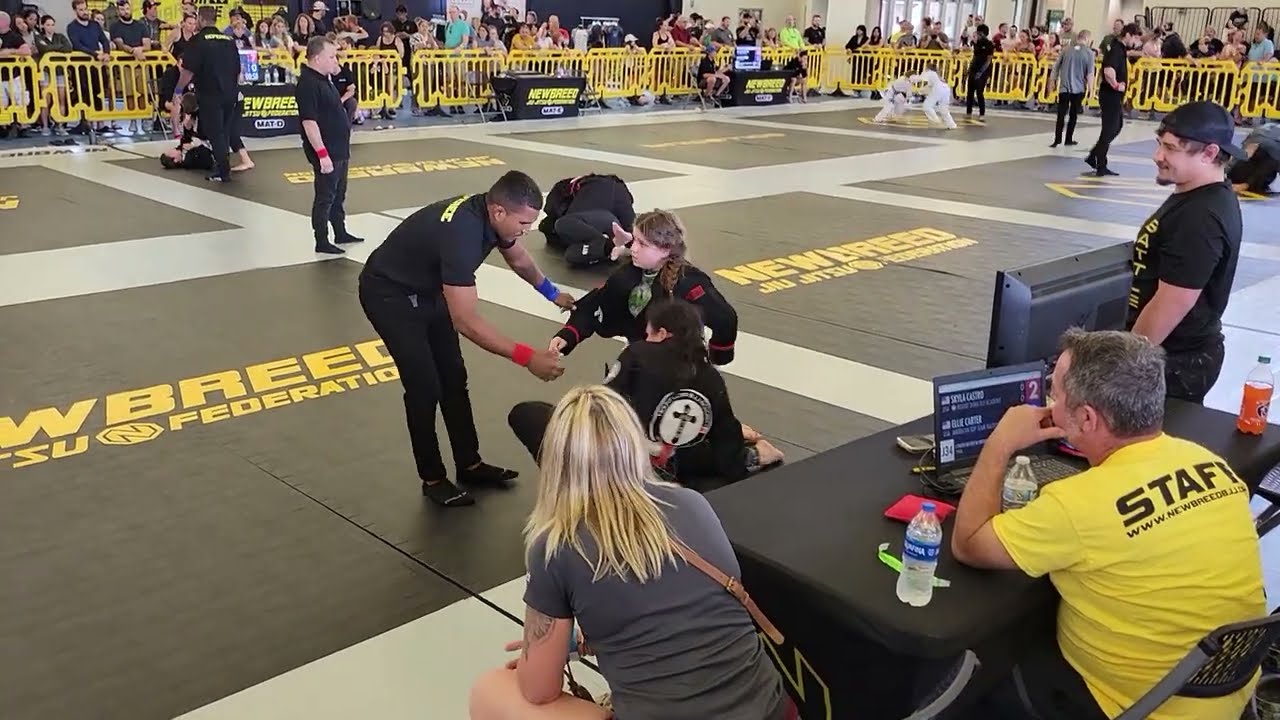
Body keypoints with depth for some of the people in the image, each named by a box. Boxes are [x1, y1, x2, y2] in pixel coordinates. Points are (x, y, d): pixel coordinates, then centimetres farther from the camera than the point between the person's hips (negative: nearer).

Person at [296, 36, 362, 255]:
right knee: (325, 197, -1)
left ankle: (341, 233, 32)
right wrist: (322, 154, -26)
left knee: (339, 195, 19)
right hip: (326, 152, -10)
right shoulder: (308, 84, -20)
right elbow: (309, 122, -25)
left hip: (339, 149, 10)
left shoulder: (325, 79, 11)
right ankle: (322, 242, 7)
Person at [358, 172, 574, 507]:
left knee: (453, 378, 10)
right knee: (425, 387, -8)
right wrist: (527, 357, -39)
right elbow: (467, 322, -39)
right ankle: (432, 479, 7)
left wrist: (554, 294, 18)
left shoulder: (488, 213, -12)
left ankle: (469, 464, 22)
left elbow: (518, 259, 13)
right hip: (389, 295, -9)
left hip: (427, 289, 9)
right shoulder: (461, 234, -39)